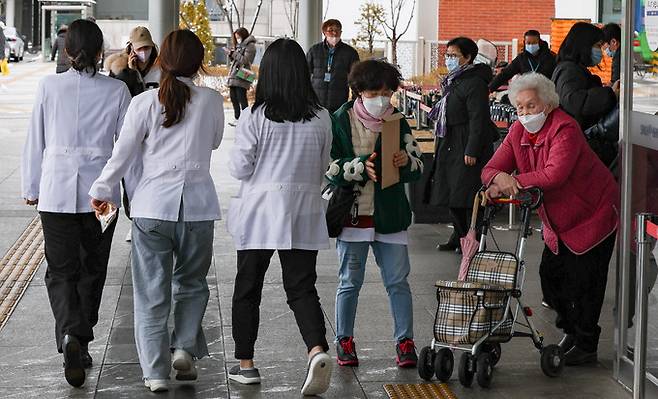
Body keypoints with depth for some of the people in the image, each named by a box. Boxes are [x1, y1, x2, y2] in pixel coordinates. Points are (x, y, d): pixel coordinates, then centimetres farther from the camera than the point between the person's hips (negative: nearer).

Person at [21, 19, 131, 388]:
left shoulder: (50, 87, -3)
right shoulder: (116, 91, -3)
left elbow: (35, 142, 3)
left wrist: (32, 188, 14)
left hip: (56, 189, 0)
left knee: (61, 271, 4)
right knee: (92, 268, 16)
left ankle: (70, 335, -21)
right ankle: (82, 344, 22)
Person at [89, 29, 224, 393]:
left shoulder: (145, 103, -4)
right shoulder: (212, 102, -1)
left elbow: (123, 154, 0)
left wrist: (102, 191, 13)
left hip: (152, 204, -1)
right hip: (197, 205, 1)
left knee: (152, 291, 5)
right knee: (191, 284, 19)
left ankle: (156, 370, 3)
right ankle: (185, 347, 3)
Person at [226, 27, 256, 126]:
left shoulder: (250, 46, -5)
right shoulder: (240, 45, 21)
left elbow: (245, 60, -15)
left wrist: (235, 53, -11)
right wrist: (231, 54, 6)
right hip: (233, 75, 9)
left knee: (241, 98, -10)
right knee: (233, 98, 9)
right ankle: (237, 118, 15)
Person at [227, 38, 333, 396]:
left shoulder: (254, 116, -12)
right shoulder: (321, 118, -2)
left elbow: (239, 168, -8)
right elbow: (323, 167, 9)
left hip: (259, 212, -2)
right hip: (304, 214, 2)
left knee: (248, 289, 12)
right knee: (302, 288, 4)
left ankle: (245, 364, 20)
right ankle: (317, 350, -20)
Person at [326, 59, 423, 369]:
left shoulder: (397, 123, 7)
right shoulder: (341, 121, -2)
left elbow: (418, 167, 10)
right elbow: (330, 168, -8)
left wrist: (406, 162, -12)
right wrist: (361, 167, -23)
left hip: (389, 214, 2)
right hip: (353, 213, -2)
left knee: (398, 281, 1)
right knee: (350, 282, 6)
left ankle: (405, 342, 8)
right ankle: (344, 341, 18)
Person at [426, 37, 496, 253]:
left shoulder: (474, 83, -16)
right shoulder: (454, 81, 14)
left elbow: (478, 119, -20)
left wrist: (472, 151, -23)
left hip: (467, 147, -10)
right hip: (450, 145, 10)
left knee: (466, 194, -7)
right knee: (451, 193, 13)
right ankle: (459, 236, 23)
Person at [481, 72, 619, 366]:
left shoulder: (565, 129, -25)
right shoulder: (519, 132, -1)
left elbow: (554, 174, -37)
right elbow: (491, 169, -5)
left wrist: (514, 181, -31)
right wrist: (499, 179, -30)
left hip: (593, 213, -8)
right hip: (557, 219, 8)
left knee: (583, 281, -6)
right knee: (551, 273, 8)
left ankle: (586, 346, 5)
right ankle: (571, 329, 28)